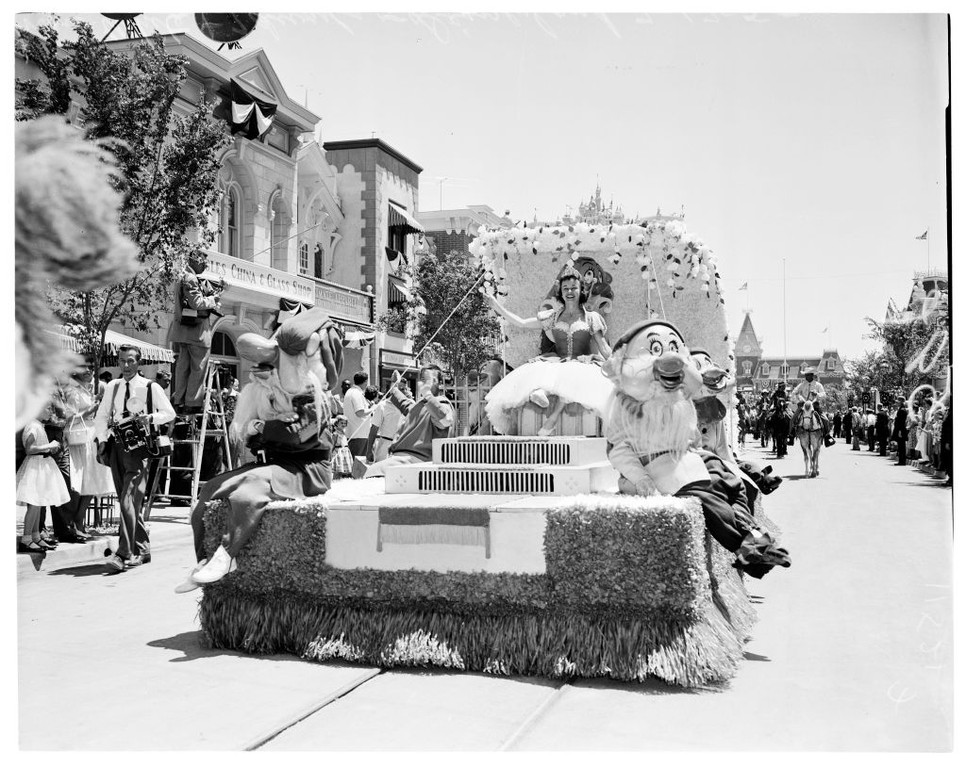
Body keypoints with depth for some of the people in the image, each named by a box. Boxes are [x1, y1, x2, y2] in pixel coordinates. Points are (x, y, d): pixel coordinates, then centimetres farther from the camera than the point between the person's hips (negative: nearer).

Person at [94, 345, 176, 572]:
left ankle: (124, 553, -18)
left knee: (129, 499, -16)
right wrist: (102, 440, 3)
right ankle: (142, 549, 19)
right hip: (116, 445, 5)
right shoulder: (113, 387, 14)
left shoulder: (150, 387, 1)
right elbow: (101, 415, 17)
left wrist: (150, 418, -20)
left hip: (138, 446, -5)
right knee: (132, 502, 9)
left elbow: (169, 413, -2)